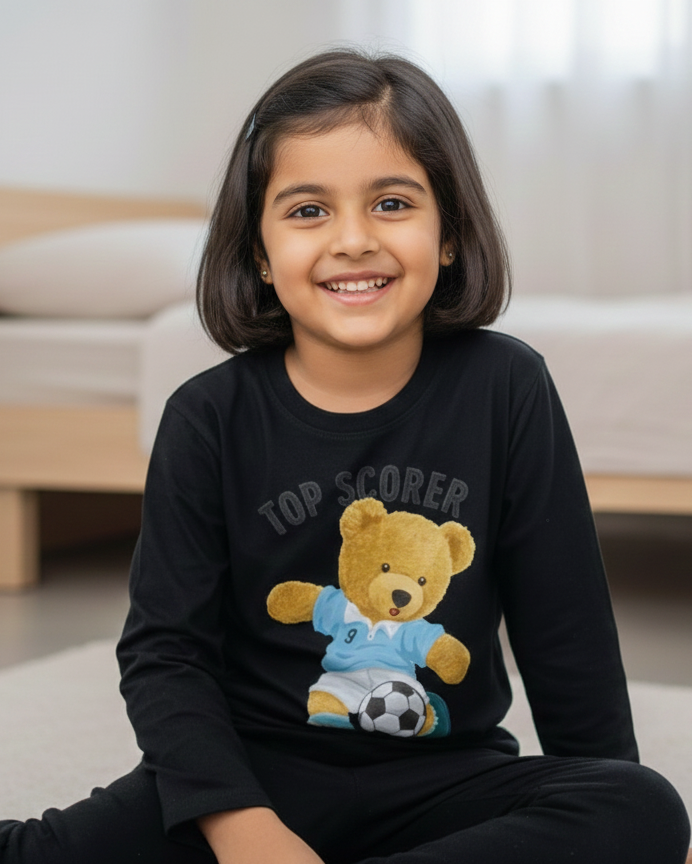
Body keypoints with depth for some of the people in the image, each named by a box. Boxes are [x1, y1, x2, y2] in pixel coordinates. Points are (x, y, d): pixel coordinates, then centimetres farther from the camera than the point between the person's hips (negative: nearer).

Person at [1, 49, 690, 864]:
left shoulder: (504, 390, -5)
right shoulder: (211, 419, -5)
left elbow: (569, 635, 2)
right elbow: (165, 649, -8)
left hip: (441, 773, 3)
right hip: (252, 768, -3)